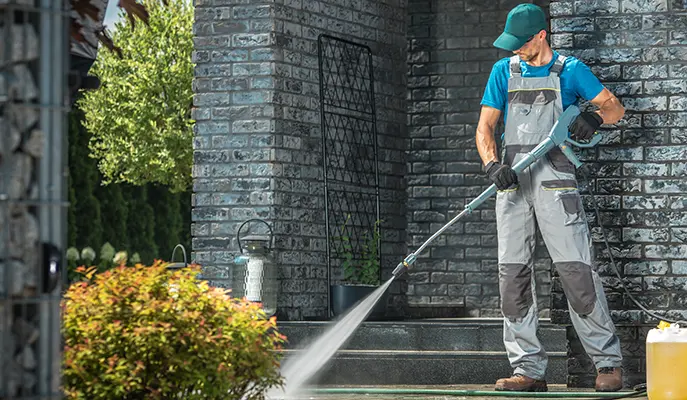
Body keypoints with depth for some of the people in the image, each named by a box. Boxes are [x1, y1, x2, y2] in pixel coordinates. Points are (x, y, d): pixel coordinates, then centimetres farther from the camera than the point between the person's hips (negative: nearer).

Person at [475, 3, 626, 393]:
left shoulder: (570, 69, 5)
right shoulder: (504, 71, 15)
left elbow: (615, 107, 3)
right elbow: (485, 128, 11)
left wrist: (594, 117, -20)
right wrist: (493, 165, -9)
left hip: (554, 176, -4)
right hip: (512, 178, 4)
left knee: (576, 267, -12)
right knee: (513, 272, -1)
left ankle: (609, 362, -6)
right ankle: (529, 370, 3)